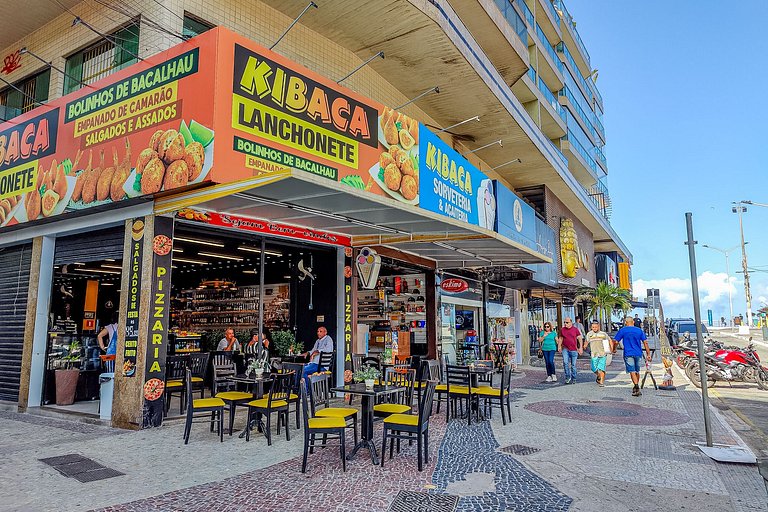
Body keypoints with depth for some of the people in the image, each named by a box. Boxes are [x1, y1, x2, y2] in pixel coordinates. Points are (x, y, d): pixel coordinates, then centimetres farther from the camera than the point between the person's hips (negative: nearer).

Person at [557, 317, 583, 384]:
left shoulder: (575, 329, 0)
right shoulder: (562, 329, 5)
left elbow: (580, 338, 4)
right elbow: (560, 338, 16)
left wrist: (580, 347, -1)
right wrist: (559, 346, 7)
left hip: (574, 350, -1)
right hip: (565, 349, 1)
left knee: (573, 365, 6)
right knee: (565, 362, -15)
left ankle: (573, 379, 18)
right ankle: (567, 377, -3)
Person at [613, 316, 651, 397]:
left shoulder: (622, 330, -2)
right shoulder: (639, 330, 7)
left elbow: (616, 342, -3)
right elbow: (645, 343, 3)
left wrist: (614, 349, 14)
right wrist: (648, 354, 6)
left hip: (628, 354, -4)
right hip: (638, 353, 4)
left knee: (632, 372, -5)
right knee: (637, 371, 18)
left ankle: (637, 388, -18)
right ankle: (636, 387, 29)